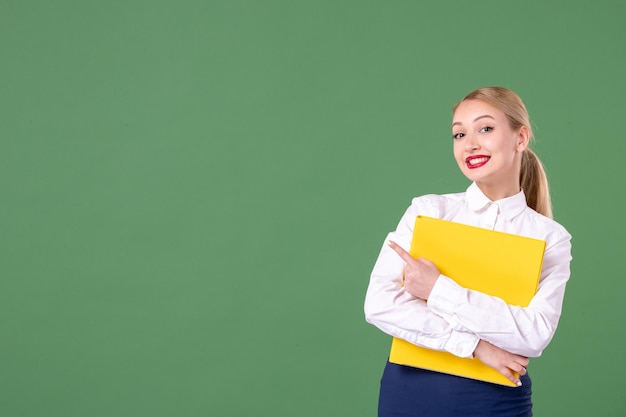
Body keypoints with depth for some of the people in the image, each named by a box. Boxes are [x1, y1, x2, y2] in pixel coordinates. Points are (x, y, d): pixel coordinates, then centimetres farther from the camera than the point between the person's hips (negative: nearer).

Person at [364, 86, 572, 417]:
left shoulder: (551, 238, -1)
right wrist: (475, 345, -16)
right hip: (410, 390, 1)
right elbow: (380, 304, -10)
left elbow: (534, 334, -14)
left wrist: (437, 290, -17)